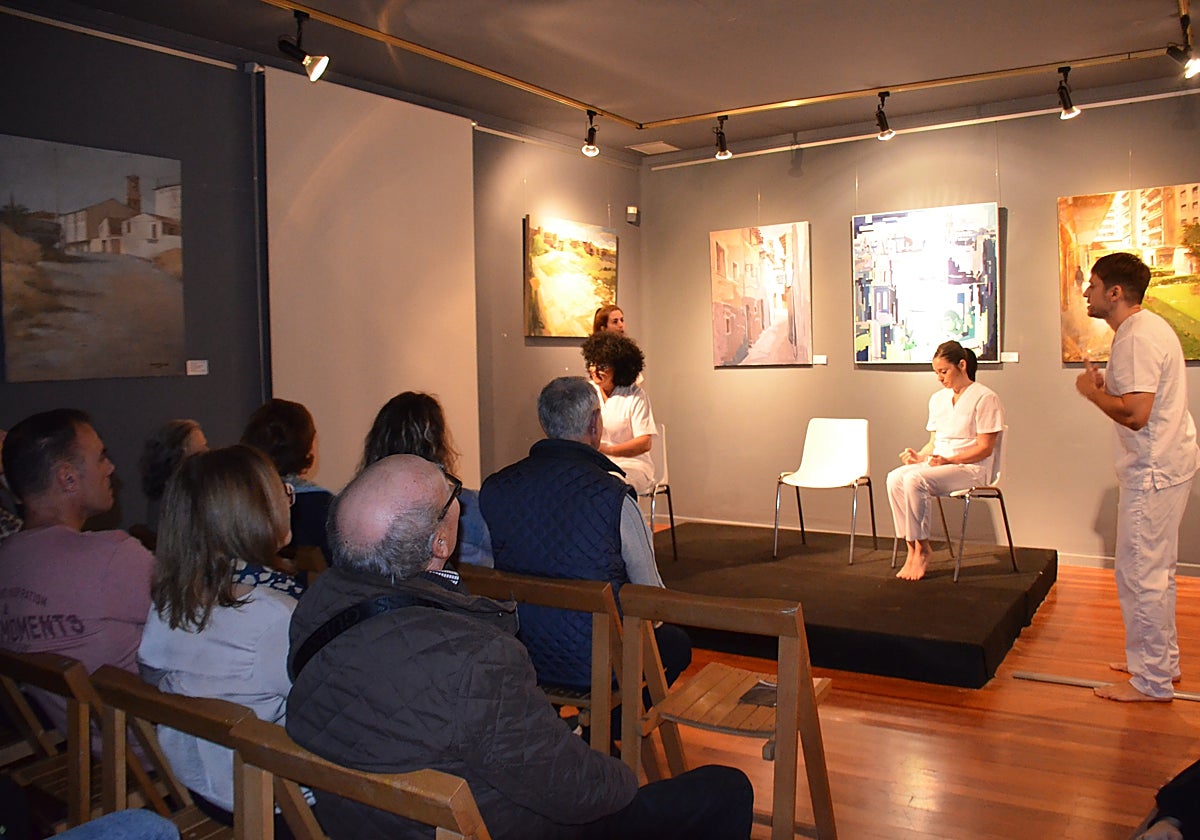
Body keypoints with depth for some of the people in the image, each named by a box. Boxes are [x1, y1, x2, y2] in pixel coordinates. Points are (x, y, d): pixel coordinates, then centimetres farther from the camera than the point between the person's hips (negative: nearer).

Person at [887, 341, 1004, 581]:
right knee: (895, 478, -24)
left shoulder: (984, 397, -5)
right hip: (936, 464, 7)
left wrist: (949, 460, -21)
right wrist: (920, 456, -1)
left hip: (971, 469, -7)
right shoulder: (938, 399, 18)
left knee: (914, 480, -32)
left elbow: (985, 448, -10)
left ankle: (922, 548, -18)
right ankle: (912, 549, -24)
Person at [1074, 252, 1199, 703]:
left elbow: (1135, 413, -28)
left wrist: (1092, 391, -13)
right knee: (1155, 571, 20)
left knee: (1140, 574, -3)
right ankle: (1162, 660, 32)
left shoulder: (1138, 338, -20)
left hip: (1152, 472, -11)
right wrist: (1105, 386, 7)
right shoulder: (1148, 328, 14)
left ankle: (1151, 680, 7)